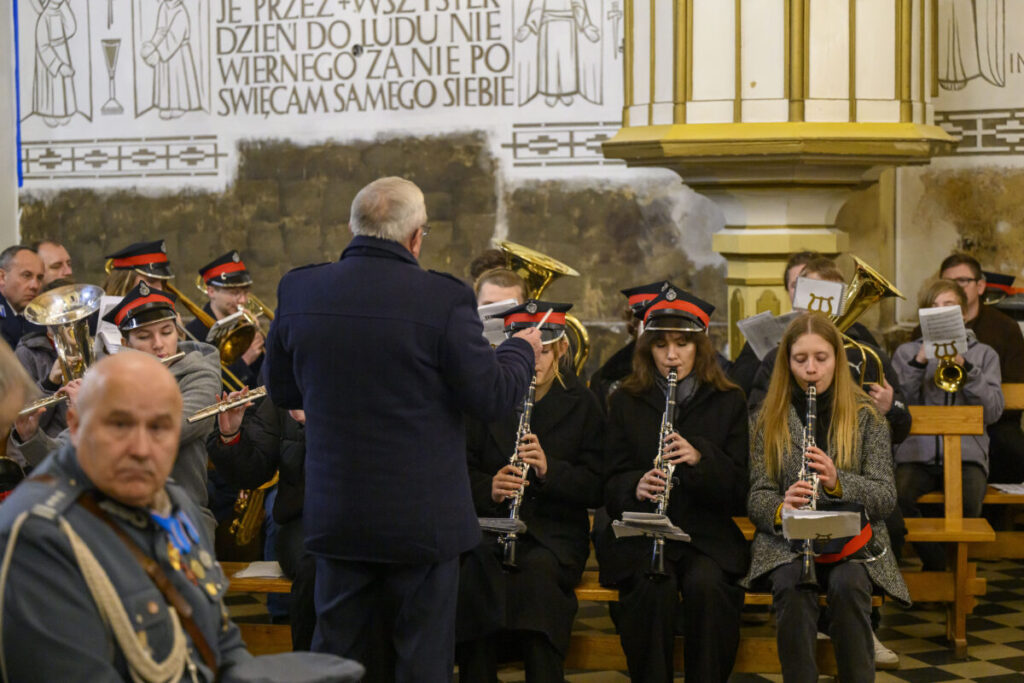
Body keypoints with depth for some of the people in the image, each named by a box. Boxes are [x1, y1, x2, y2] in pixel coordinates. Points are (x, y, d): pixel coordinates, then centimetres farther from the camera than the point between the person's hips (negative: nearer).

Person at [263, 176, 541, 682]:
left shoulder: (298, 292, -3)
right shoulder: (444, 299, -17)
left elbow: (280, 391, 9)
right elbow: (492, 399, -11)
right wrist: (522, 350, 8)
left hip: (336, 517, 4)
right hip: (423, 520, -4)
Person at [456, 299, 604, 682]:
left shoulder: (580, 404, 7)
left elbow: (595, 488, 1)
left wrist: (548, 468, -18)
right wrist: (488, 488, -14)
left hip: (555, 530, -1)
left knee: (539, 570, -35)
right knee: (477, 569, -33)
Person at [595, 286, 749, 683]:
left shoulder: (729, 403, 9)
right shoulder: (626, 403, 10)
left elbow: (739, 490, 2)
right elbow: (611, 487, 5)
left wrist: (699, 458, -18)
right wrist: (635, 488, -19)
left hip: (707, 533, 0)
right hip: (640, 532, 0)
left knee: (706, 583, -32)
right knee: (654, 587, -32)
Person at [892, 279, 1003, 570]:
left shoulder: (984, 354, 17)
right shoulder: (906, 352, 18)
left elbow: (993, 412, 3)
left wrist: (965, 367, -8)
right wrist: (919, 363, -7)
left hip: (965, 451, -1)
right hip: (917, 451, 1)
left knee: (968, 502, -34)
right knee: (899, 496, -33)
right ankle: (936, 565, -11)